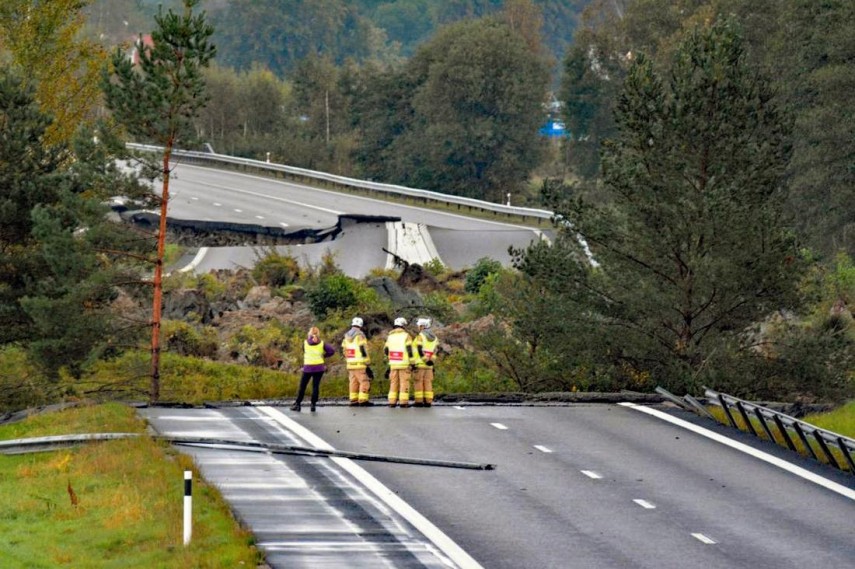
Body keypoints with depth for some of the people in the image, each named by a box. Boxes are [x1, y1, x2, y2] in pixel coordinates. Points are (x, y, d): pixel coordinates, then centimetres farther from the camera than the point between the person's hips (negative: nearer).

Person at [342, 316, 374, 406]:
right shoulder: (360, 335, -11)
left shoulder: (346, 336, 12)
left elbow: (344, 350, 15)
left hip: (350, 364, 7)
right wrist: (368, 364, -10)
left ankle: (353, 400, 11)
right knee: (364, 381, -4)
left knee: (353, 382, 12)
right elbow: (363, 350, -15)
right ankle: (363, 400, -9)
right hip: (360, 364, -7)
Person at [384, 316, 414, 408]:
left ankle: (392, 402, 5)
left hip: (393, 364, 4)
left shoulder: (390, 336, 5)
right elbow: (409, 350, -13)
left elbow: (385, 350, 8)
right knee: (404, 383, 0)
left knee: (394, 383, 10)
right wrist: (412, 363, -8)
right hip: (404, 364, -4)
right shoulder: (406, 335, -8)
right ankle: (403, 402, -4)